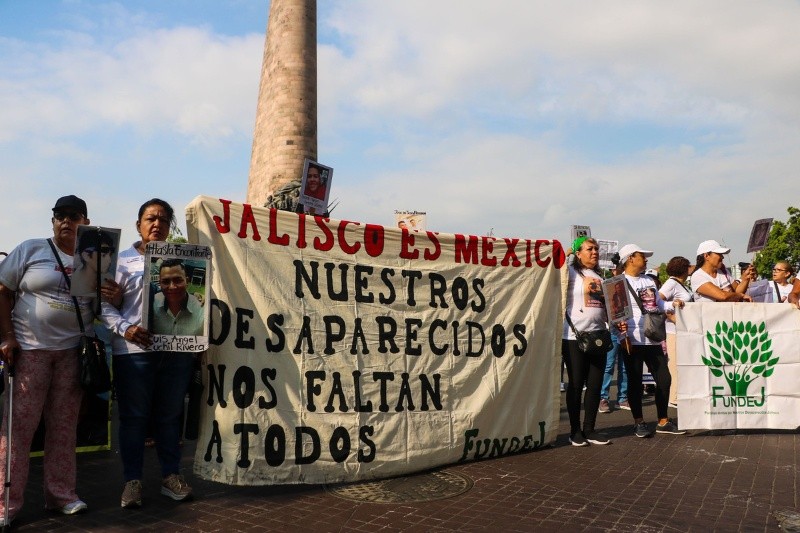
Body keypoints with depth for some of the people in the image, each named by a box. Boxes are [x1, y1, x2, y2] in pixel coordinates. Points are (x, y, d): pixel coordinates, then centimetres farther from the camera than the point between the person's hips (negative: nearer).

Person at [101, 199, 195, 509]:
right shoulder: (122, 260, 5)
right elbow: (105, 304, 0)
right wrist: (125, 328, -15)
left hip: (177, 349, 2)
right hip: (134, 350, -2)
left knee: (170, 416, 10)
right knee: (133, 417, 4)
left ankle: (171, 476, 21)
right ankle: (132, 481, 16)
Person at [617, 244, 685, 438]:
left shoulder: (649, 281, 16)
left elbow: (659, 305, 22)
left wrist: (673, 304, 2)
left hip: (653, 340, 7)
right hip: (633, 341, -7)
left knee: (664, 379, 8)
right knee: (635, 382, 4)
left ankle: (663, 421, 22)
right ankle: (639, 422, 18)